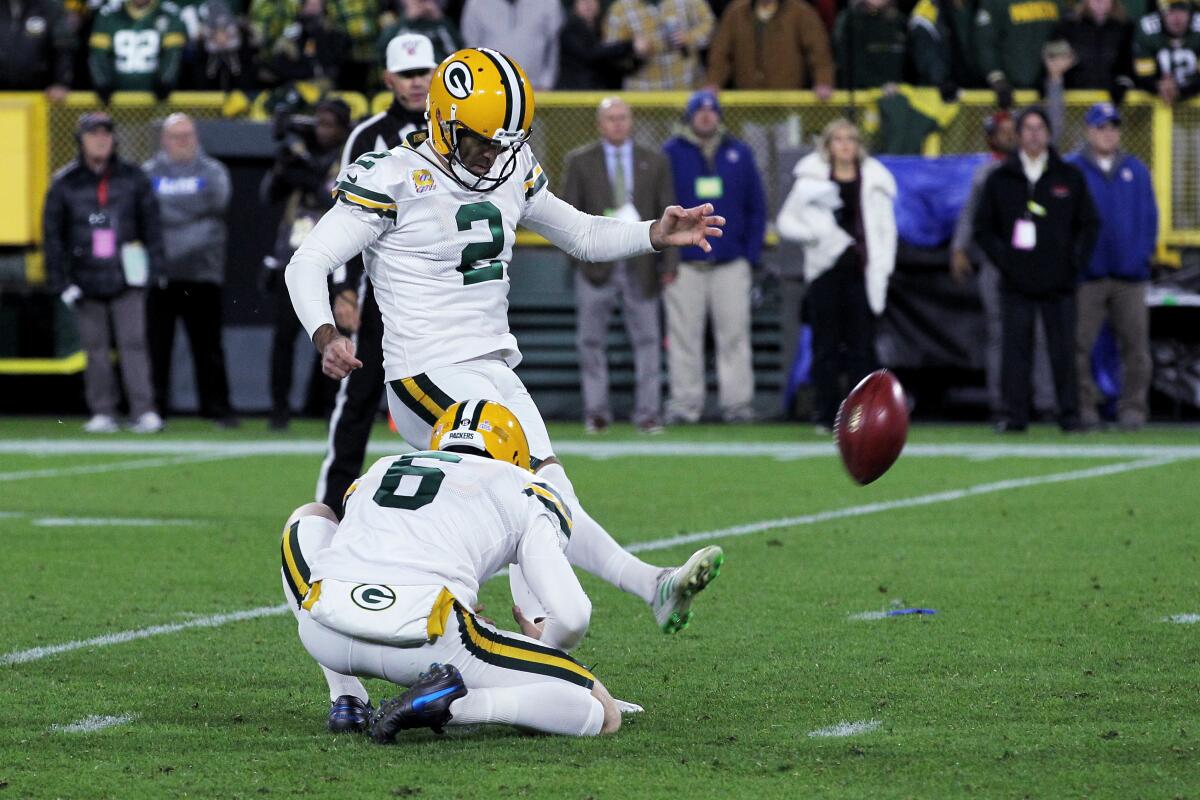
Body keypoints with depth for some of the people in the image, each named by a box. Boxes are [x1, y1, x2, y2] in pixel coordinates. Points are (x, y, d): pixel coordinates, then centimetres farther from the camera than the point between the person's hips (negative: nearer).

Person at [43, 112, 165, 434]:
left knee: (133, 344, -8)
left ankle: (143, 411, -10)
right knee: (96, 348, 2)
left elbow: (151, 224, 10)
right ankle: (102, 412, 8)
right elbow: (52, 235, 6)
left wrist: (155, 268, 2)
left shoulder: (133, 178, 6)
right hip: (86, 281, 1)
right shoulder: (64, 183, 4)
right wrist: (61, 282, 0)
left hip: (127, 279, -1)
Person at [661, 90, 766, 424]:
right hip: (684, 265, -1)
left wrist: (751, 255, 3)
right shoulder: (671, 154, 4)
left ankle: (737, 401, 1)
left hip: (731, 263, 1)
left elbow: (756, 208, 11)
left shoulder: (739, 154, 10)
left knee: (735, 334, -1)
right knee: (683, 336, -1)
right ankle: (684, 403, 3)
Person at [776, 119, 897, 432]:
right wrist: (813, 233, -11)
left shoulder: (874, 180, 9)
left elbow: (886, 229, 11)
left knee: (861, 345, -2)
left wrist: (882, 270, 0)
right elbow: (786, 221, 8)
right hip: (826, 269, 0)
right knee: (826, 345, 0)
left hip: (862, 272, 0)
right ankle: (828, 415, 4)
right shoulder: (812, 178, 6)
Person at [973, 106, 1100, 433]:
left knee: (1063, 350, -2)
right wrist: (1002, 258, -2)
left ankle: (1069, 415, 5)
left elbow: (1089, 224, 12)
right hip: (1016, 283, 0)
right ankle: (1015, 415, 0)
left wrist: (1076, 262, 1)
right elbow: (983, 228, 10)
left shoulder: (1069, 177, 9)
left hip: (1059, 282, 0)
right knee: (1016, 349, -3)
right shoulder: (1000, 179, 8)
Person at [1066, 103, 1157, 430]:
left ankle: (1133, 406, 5)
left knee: (1134, 342, 0)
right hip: (1087, 276, -2)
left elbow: (1149, 216, 12)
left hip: (1130, 275, 2)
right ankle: (1084, 407, 2)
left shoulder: (1136, 170, 13)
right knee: (1080, 343, -4)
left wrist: (1144, 254, -1)